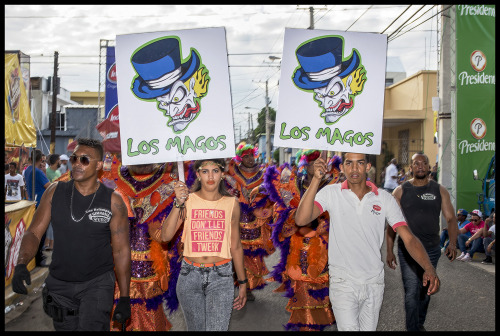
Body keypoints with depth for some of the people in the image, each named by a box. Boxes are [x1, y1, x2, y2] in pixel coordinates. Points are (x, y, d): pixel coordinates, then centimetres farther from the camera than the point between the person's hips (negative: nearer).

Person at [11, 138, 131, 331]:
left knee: (91, 326, -21)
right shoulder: (55, 192, -1)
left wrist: (124, 298, -6)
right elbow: (34, 233, 0)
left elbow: (121, 250, -6)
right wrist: (21, 264, -21)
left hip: (97, 283, -3)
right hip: (59, 283, 3)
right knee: (65, 327, 15)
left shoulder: (113, 202, -8)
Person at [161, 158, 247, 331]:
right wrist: (178, 204, -20)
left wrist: (242, 283, 11)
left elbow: (236, 246, 8)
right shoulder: (187, 200, -1)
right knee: (195, 328, 13)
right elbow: (165, 236, -10)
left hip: (221, 277, 0)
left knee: (217, 327, -11)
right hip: (190, 276, 1)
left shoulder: (231, 203, 2)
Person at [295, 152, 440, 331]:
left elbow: (409, 238, -5)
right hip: (343, 282, -3)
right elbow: (301, 220, -21)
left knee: (369, 328, 17)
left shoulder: (385, 199, -1)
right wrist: (316, 179, -27)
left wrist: (429, 268, -21)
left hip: (374, 282, 3)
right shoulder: (331, 193, -7)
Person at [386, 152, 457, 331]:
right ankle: (413, 328, 6)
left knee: (425, 290, 16)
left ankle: (420, 323, 37)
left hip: (432, 250, 3)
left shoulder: (440, 190, 4)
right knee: (412, 293, -6)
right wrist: (389, 251, -5)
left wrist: (452, 243, -14)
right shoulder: (400, 191, -1)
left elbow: (451, 218, 2)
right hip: (407, 250, -2)